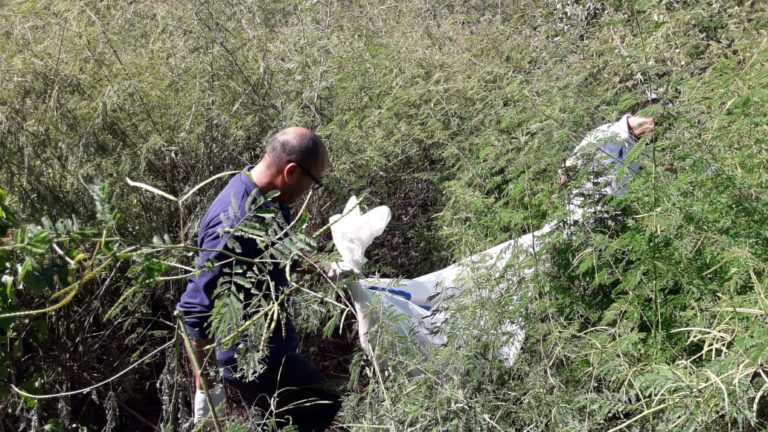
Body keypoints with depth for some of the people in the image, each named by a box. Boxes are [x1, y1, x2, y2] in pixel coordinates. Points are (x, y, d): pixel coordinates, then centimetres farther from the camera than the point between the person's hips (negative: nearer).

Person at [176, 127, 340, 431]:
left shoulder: (263, 196, -2)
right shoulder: (235, 223, -33)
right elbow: (196, 309, -28)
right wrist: (203, 390, -21)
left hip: (270, 345, 9)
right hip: (254, 361, -9)